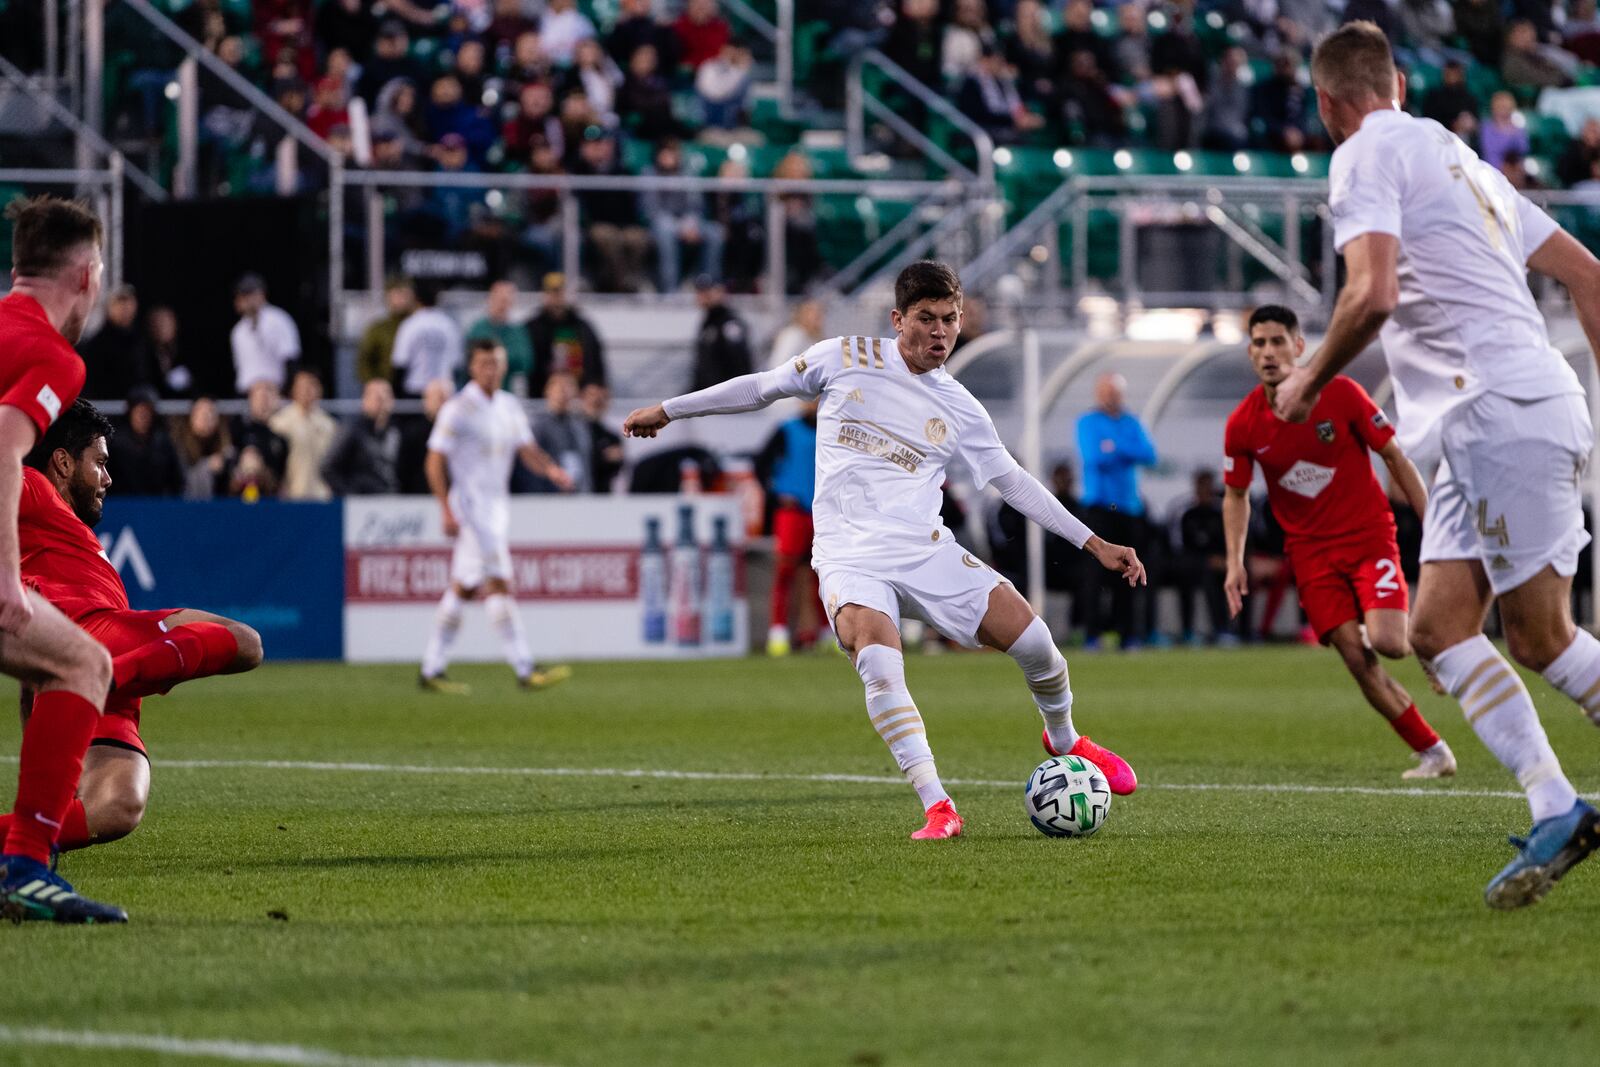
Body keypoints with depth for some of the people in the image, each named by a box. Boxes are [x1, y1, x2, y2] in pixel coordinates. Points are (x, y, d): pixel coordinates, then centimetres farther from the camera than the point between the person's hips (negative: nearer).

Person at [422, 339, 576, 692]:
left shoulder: (510, 407, 11)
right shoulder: (458, 409, -10)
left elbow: (527, 450, 12)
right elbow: (435, 461, -11)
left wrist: (550, 468, -11)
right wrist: (447, 510, -18)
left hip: (497, 504, 8)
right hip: (470, 504, -8)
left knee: (464, 588, 10)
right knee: (498, 584, -13)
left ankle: (431, 670, 16)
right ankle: (525, 670, -16)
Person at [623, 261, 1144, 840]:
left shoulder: (959, 410, 8)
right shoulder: (845, 359, 4)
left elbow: (1014, 482, 15)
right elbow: (764, 387, 16)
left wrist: (1096, 544, 12)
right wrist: (668, 410, 22)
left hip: (926, 551, 2)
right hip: (849, 558, -2)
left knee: (1034, 642, -8)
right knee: (879, 664, -31)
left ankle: (1065, 740, 25)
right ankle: (937, 809, -30)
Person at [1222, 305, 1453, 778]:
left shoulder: (1340, 394, -11)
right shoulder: (1243, 425, -5)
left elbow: (1395, 458, -2)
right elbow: (1236, 496, 10)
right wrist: (1235, 563, -2)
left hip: (1368, 532, -2)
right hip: (1310, 549, 2)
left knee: (1386, 642, -21)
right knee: (1357, 659, -10)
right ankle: (1432, 752, 1)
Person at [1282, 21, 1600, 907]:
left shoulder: (1368, 156, -3)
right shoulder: (1460, 160, 25)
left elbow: (1372, 295, -19)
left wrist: (1308, 381, -4)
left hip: (1504, 412, -9)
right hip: (1484, 426, 9)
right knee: (1437, 628, 3)